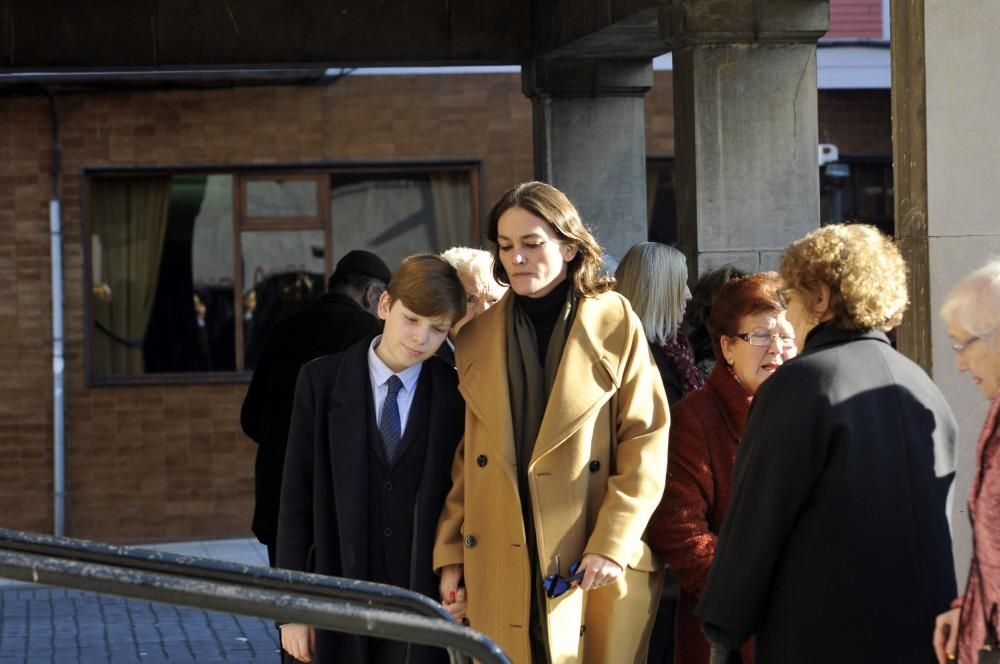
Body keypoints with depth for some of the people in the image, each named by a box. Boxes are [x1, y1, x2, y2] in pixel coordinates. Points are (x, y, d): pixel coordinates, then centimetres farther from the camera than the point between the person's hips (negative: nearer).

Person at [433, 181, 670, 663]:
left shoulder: (614, 323, 1)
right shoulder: (477, 338, 9)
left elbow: (646, 443, -3)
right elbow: (464, 456, 11)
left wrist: (612, 544, -11)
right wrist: (450, 556, 6)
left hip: (600, 567, -2)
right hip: (500, 574, 2)